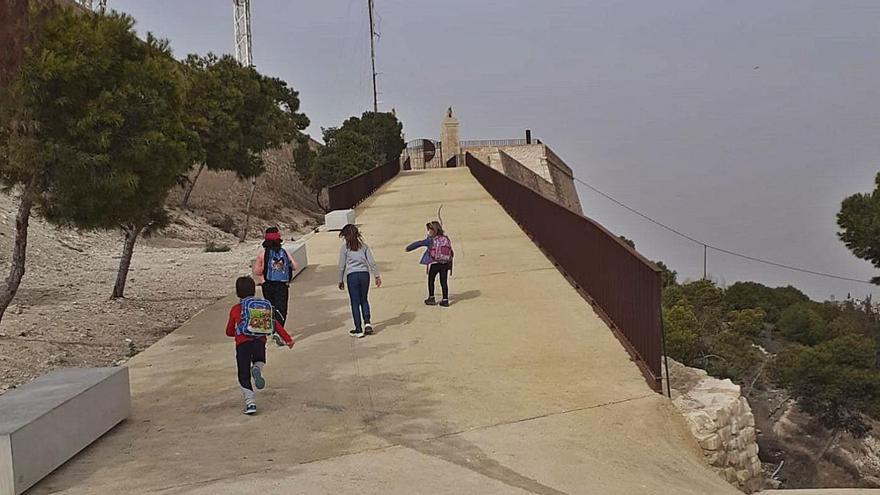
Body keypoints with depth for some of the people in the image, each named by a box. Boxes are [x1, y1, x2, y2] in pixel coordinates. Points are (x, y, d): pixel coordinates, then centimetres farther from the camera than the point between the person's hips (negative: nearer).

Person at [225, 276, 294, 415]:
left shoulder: (235, 309, 4)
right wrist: (288, 339, 9)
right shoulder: (264, 306, 11)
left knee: (244, 376, 7)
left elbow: (229, 332, 12)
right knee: (260, 361, 32)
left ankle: (250, 402, -8)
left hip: (243, 344, -2)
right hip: (260, 342, 2)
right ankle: (257, 368, -4)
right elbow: (275, 324, 6)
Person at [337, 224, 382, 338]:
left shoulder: (344, 247, 0)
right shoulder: (364, 245, 8)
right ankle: (367, 323, 2)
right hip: (364, 274, 3)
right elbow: (372, 262, 3)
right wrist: (377, 276, 6)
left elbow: (342, 266, 2)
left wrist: (341, 281, 11)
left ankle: (358, 329, 6)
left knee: (355, 302, 4)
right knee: (364, 300, 17)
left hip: (352, 275, -3)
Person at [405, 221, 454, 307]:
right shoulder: (446, 239, 6)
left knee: (431, 280, 15)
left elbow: (419, 243, -3)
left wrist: (408, 248, 10)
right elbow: (451, 254, 11)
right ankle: (445, 300, 10)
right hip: (445, 264, 4)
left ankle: (431, 298, 20)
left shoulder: (431, 240, -8)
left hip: (434, 264, -4)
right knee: (444, 282, 9)